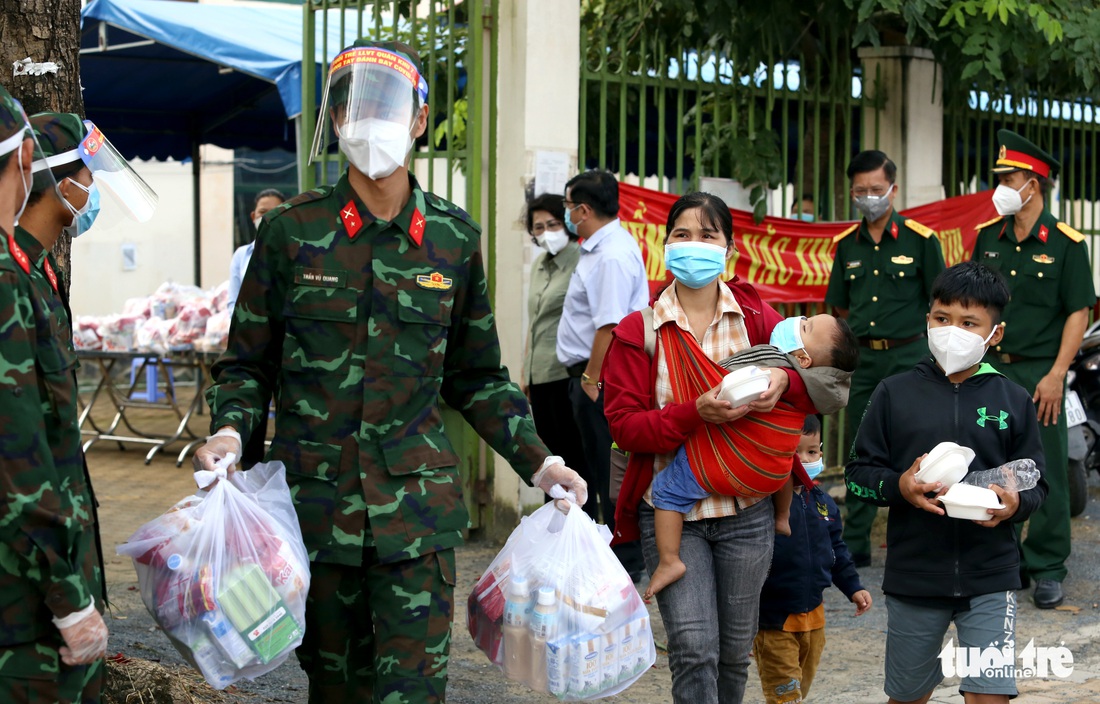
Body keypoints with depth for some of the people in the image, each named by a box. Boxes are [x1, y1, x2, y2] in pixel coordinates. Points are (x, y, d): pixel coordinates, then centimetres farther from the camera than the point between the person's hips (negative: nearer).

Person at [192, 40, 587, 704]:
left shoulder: (454, 237, 5)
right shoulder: (292, 231, 0)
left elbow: (477, 377, 14)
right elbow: (248, 364, 7)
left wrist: (537, 461, 5)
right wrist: (230, 430, -12)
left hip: (417, 510, 0)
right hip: (315, 502, 0)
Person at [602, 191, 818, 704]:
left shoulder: (756, 316, 4)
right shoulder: (638, 330, -3)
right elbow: (624, 425, -10)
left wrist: (784, 380, -20)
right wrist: (697, 414, -25)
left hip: (746, 511, 3)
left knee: (735, 651, 12)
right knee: (694, 650, -12)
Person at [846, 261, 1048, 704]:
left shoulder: (1012, 401, 2)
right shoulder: (895, 393, 0)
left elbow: (1036, 485, 7)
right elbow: (858, 473, 3)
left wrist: (1014, 504, -15)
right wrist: (897, 486, -17)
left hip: (990, 578, 0)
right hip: (913, 578, 1)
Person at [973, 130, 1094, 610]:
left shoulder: (1065, 243, -6)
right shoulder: (989, 236, 8)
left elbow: (1079, 312, -7)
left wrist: (1056, 375, -14)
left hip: (1039, 375, -5)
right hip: (989, 370, 5)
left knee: (1047, 474, -1)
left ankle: (1047, 569, 8)